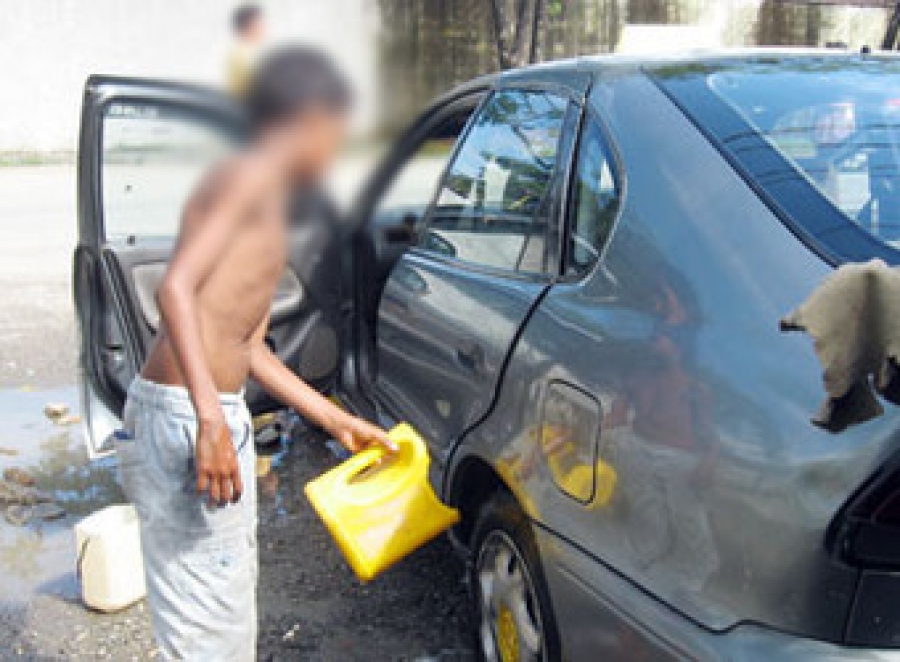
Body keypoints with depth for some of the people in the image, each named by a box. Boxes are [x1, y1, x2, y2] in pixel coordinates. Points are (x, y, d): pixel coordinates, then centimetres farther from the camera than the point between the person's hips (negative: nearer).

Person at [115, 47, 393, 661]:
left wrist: (339, 422, 24)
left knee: (233, 603, 21)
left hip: (221, 417, 10)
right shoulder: (248, 175, -10)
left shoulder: (270, 209, 19)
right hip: (183, 418, -10)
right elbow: (176, 288, -23)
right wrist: (210, 417, -32)